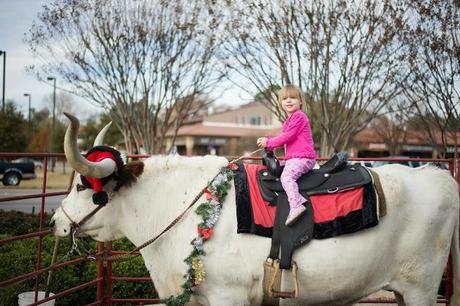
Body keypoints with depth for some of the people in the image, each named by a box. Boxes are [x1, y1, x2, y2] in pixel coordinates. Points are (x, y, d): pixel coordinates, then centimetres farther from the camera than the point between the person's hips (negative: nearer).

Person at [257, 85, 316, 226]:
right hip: (293, 158, 11)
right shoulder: (290, 119, 25)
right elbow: (284, 137, 28)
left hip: (302, 157, -11)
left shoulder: (298, 116, -8)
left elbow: (287, 136, -15)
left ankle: (296, 205, -40)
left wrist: (269, 143, -7)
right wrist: (267, 140, 13)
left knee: (286, 176, -28)